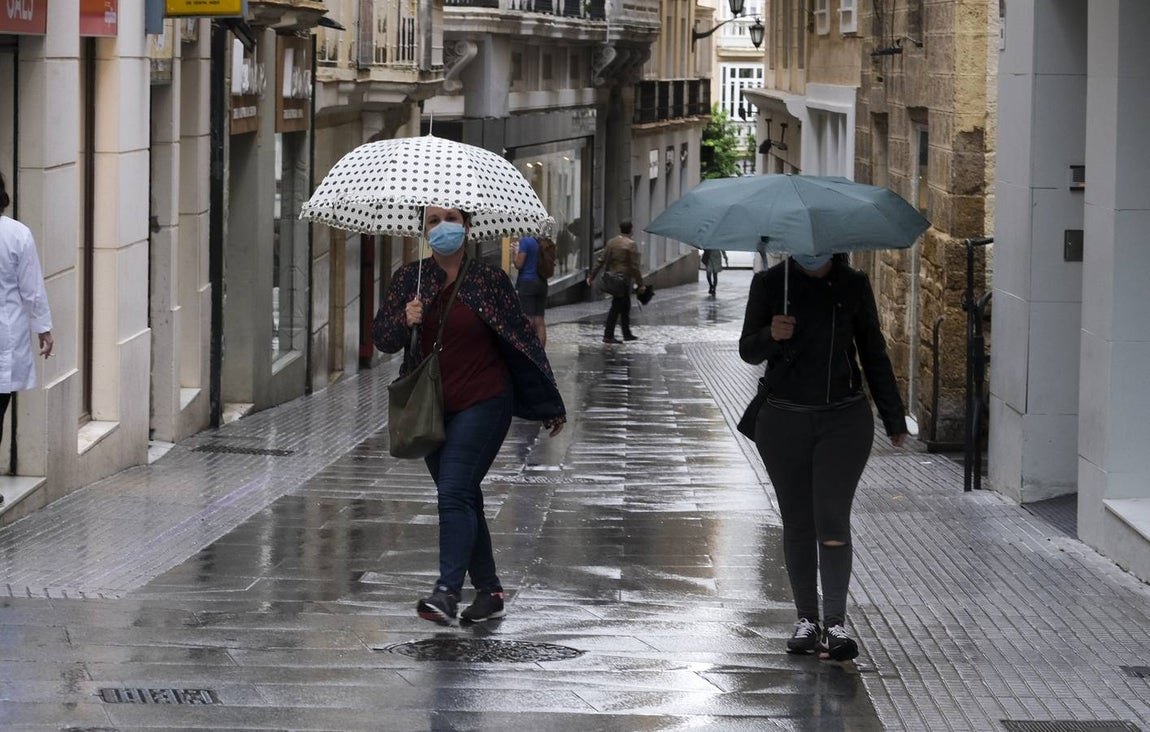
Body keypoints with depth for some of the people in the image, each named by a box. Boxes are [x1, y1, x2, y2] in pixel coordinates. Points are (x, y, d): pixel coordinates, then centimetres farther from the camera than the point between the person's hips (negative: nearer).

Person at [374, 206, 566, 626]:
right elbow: (382, 340, 1)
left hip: (483, 404, -5)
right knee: (464, 499, 11)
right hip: (432, 408, 5)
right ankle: (489, 591, 22)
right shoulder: (409, 279, 4)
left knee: (454, 493, -18)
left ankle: (447, 591, -24)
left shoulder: (489, 280, -4)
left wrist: (550, 407, 7)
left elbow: (523, 339, 2)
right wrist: (405, 321, -23)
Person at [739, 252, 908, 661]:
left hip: (844, 418, -1)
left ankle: (835, 624, -14)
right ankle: (806, 620, 15)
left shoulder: (853, 286, 4)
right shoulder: (770, 284, 2)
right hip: (784, 420, 1)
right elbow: (748, 350, 0)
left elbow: (873, 352, 12)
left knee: (832, 518, -11)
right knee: (797, 522, 6)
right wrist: (770, 335, -23)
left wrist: (894, 419, 14)